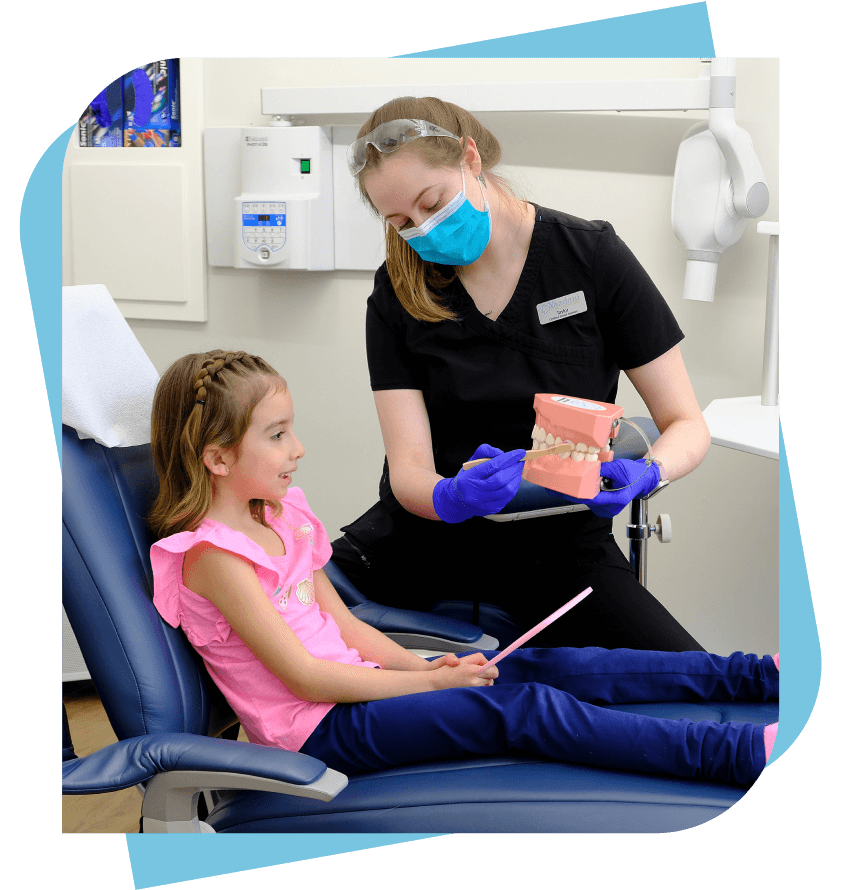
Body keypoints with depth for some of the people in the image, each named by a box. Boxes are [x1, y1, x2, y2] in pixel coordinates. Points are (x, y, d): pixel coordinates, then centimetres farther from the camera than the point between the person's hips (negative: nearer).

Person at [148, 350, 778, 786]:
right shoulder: (211, 552, -18)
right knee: (519, 708, -20)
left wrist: (423, 665, -2)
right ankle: (741, 756, -25)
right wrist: (426, 682, -14)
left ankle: (753, 674, 0)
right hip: (317, 728, -9)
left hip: (349, 683, 9)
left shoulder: (280, 516, 12)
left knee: (543, 666, -1)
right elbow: (304, 675, -19)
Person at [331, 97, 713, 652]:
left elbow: (687, 425, -4)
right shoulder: (399, 291, -1)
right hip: (430, 529, 1)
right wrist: (451, 497, -32)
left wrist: (645, 475, -27)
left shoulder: (592, 257, -6)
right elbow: (408, 468, -8)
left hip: (561, 545, -1)